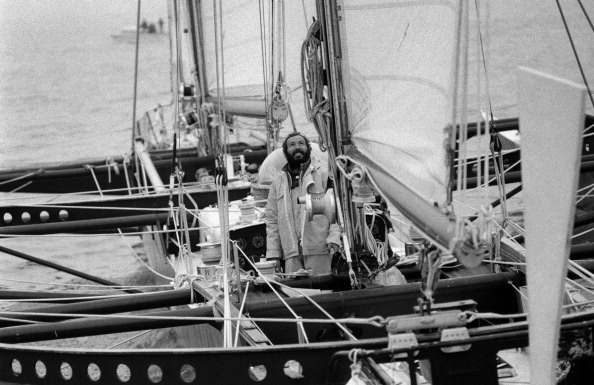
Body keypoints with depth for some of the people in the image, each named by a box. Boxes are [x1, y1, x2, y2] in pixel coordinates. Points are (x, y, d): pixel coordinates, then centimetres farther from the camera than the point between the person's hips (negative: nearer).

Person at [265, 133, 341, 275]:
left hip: (319, 250, -3)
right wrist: (273, 254, 5)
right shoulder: (278, 182, 17)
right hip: (291, 253, 3)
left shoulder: (324, 175, 7)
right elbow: (272, 220, 14)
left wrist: (334, 238, -14)